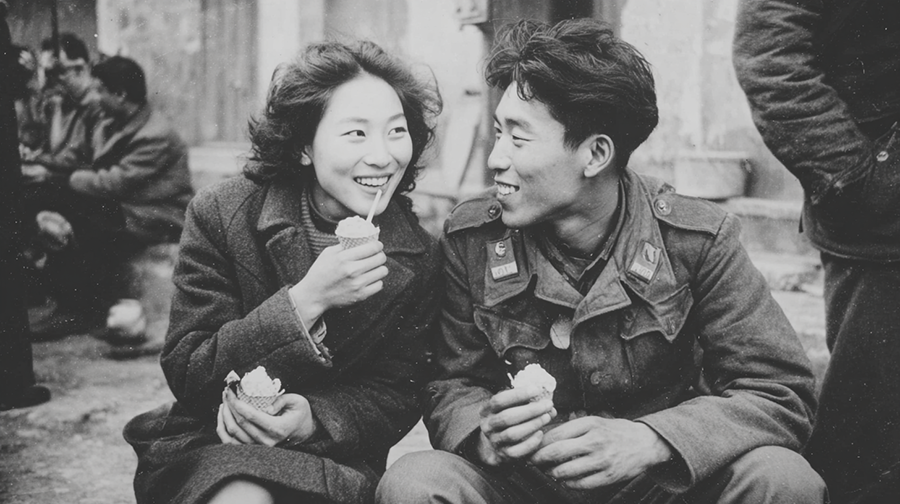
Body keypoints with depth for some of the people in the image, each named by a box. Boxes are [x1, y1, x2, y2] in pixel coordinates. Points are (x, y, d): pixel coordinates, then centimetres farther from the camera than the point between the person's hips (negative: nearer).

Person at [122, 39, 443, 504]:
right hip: (214, 443, -1)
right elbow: (185, 374, -12)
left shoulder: (418, 257, -4)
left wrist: (314, 418, -23)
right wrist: (305, 300, -25)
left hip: (336, 459, 2)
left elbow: (397, 394, -1)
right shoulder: (222, 215, -10)